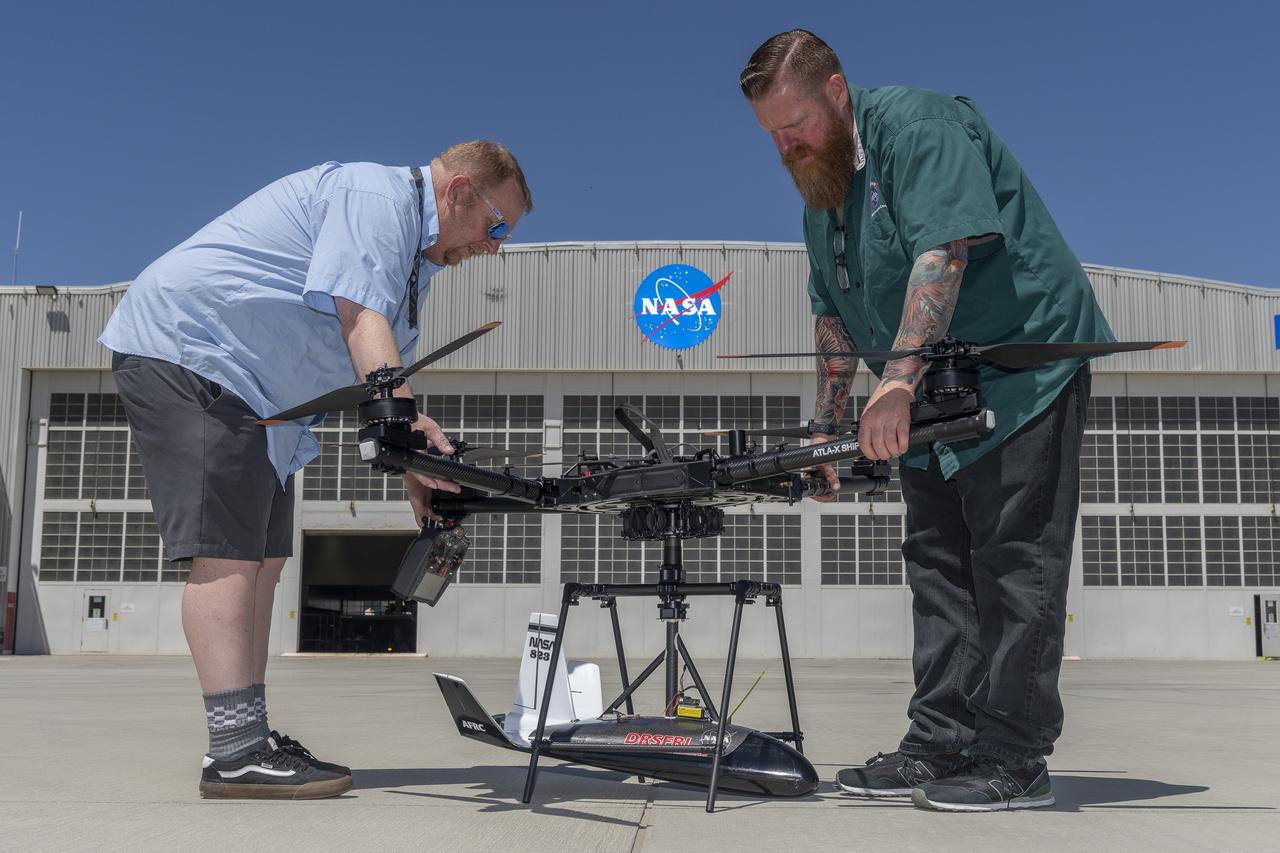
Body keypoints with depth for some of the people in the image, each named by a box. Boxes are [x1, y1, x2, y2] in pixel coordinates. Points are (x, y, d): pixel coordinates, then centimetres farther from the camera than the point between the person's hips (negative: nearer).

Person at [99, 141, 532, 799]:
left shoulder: (414, 258, 18)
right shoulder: (378, 196, -15)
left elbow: (385, 367, 16)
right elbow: (362, 323, -27)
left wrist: (418, 472, 5)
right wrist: (412, 427, -37)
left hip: (250, 390, 11)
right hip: (183, 348, -11)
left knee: (262, 556, 6)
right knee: (226, 552, -18)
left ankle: (248, 743, 9)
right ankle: (236, 754, -20)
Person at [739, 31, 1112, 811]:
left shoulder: (915, 125, -15)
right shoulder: (820, 190, 13)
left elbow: (944, 253, -28)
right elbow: (834, 315, 18)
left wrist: (897, 382, -33)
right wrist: (827, 423, 15)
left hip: (1024, 363, -9)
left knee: (1012, 565, -9)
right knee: (939, 567, 7)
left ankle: (1015, 761, -4)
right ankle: (940, 747, 13)